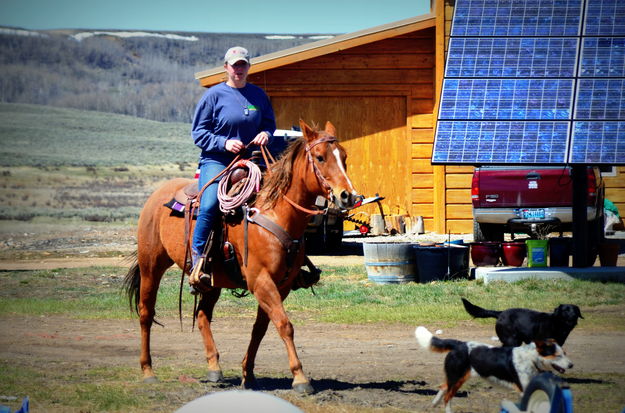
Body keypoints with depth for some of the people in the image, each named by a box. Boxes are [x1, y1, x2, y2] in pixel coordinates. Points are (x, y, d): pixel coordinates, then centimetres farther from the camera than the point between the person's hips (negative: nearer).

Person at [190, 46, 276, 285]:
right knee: (209, 205, -27)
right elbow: (198, 132, 0)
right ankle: (197, 256, -17)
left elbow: (270, 122, 23)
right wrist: (224, 143, -15)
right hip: (216, 160, -4)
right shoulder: (214, 95, 0)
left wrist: (265, 133, -2)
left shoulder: (258, 95, 12)